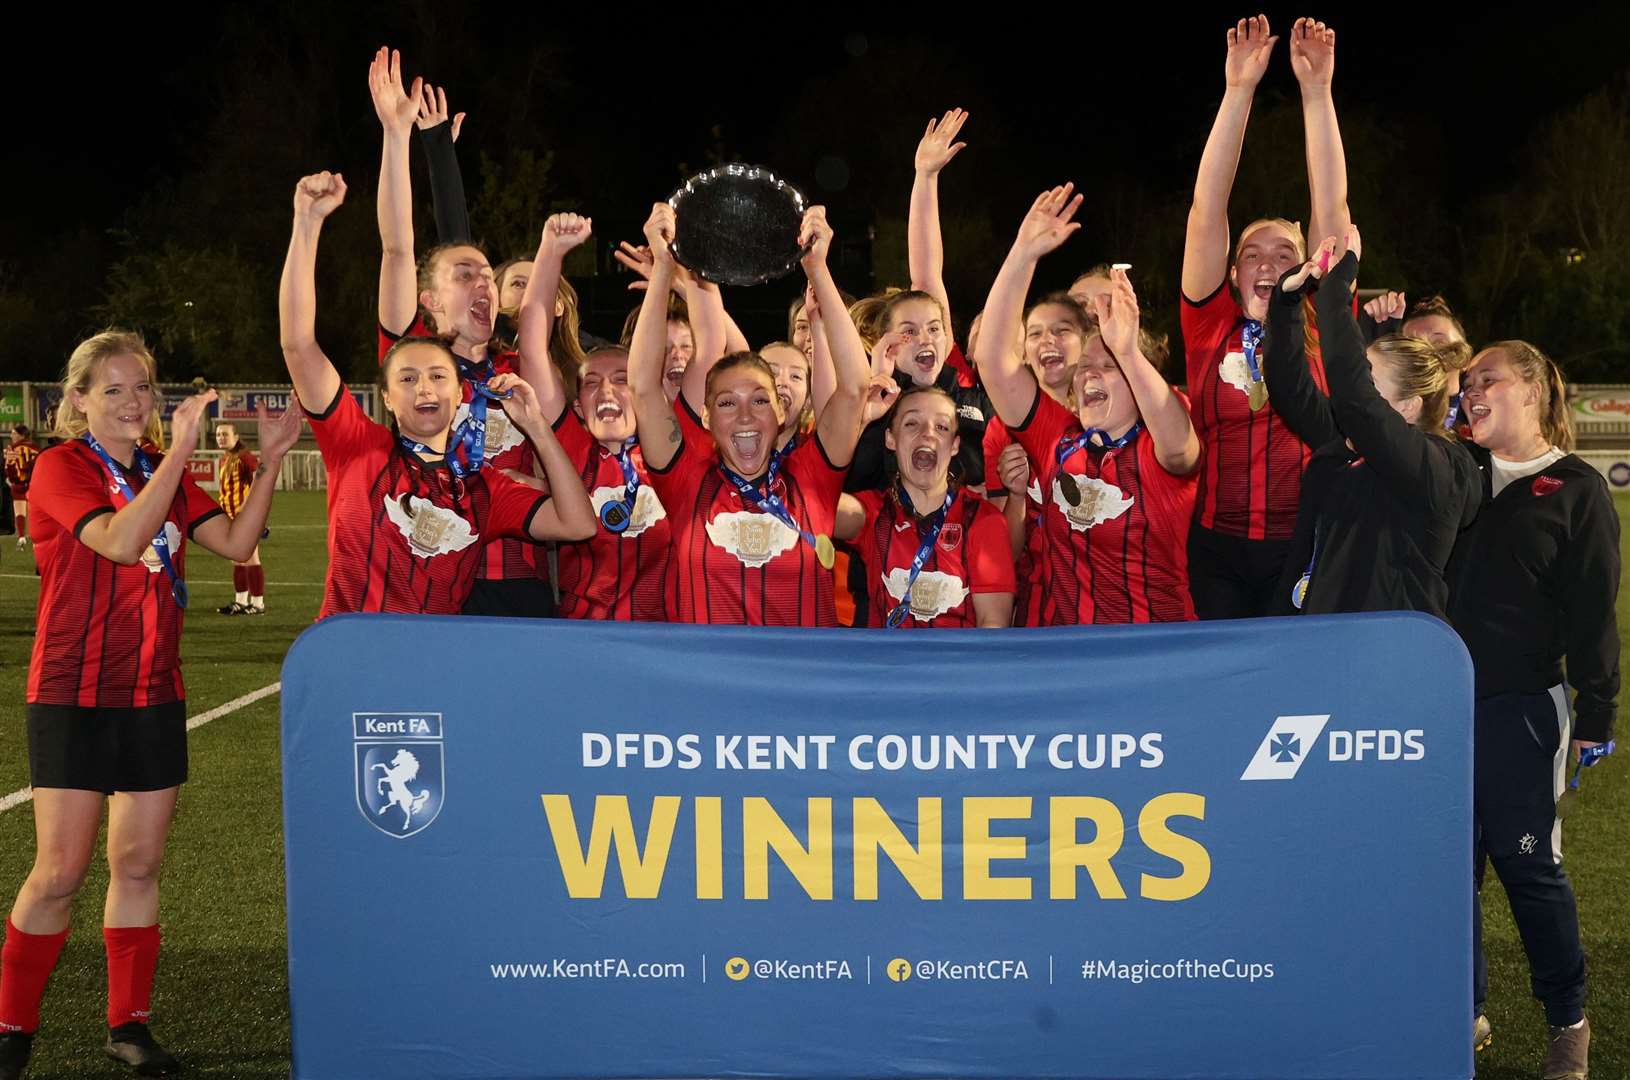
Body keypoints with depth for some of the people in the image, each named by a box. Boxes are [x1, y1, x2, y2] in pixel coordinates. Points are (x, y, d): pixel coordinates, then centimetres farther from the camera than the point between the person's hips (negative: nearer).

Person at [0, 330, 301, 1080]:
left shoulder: (165, 473, 11)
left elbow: (235, 542, 0)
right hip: (74, 697, -5)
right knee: (60, 873, -4)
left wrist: (270, 461, -10)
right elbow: (121, 540, -26)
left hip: (154, 695, 6)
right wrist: (180, 452, -29)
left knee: (139, 863, 8)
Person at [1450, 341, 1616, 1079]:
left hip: (1520, 710, -4)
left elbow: (1593, 612, -5)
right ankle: (1465, 1010, 23)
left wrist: (1596, 714, -7)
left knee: (1527, 864, 3)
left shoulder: (1575, 490, -3)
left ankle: (1568, 1020, 20)